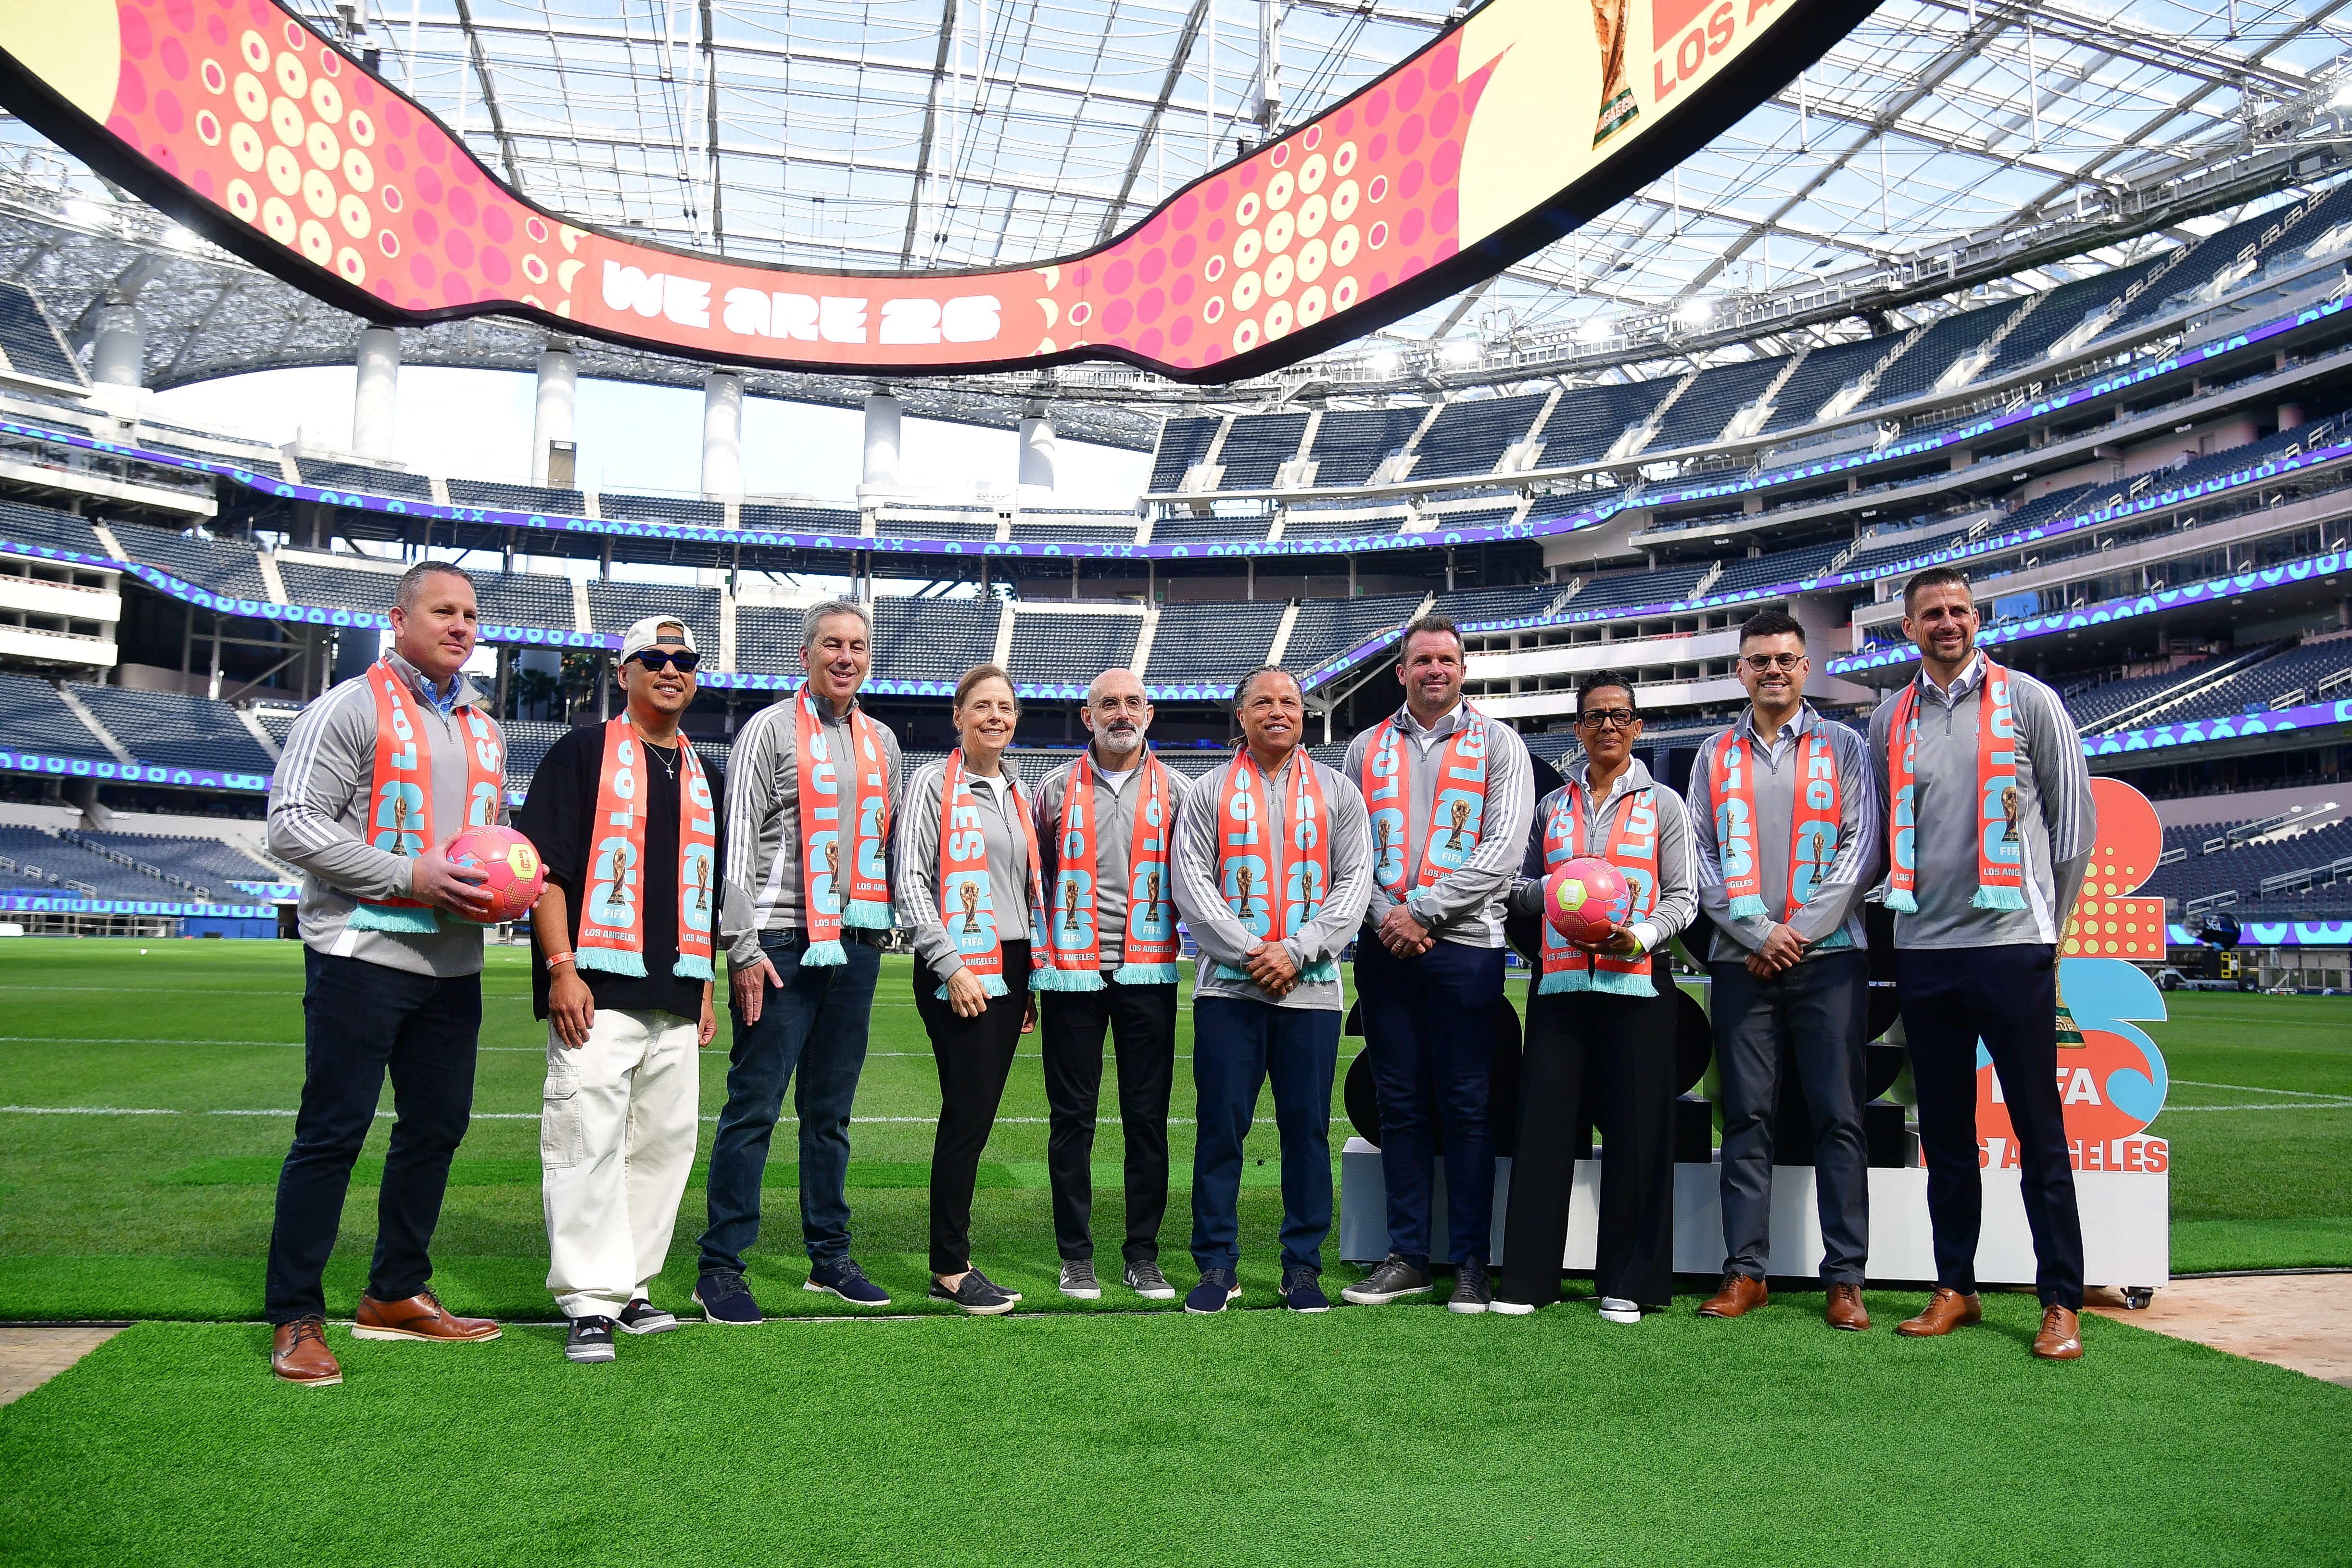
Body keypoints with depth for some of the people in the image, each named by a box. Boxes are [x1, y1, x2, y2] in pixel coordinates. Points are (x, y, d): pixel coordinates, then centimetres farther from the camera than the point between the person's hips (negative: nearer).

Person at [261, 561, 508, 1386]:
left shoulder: (482, 727, 16)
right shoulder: (352, 707, -5)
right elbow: (294, 825, -12)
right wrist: (409, 875, -19)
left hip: (453, 961, 7)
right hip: (363, 953, -7)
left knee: (437, 1126, 12)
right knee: (332, 1133, -4)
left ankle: (395, 1294, 26)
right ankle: (296, 1320, 6)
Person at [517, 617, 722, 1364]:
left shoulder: (701, 777, 19)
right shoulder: (583, 752, 1)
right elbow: (542, 864, -6)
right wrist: (562, 968, -15)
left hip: (675, 997, 6)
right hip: (597, 988, -6)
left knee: (666, 1141, 7)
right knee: (587, 1139, -9)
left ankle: (630, 1287, 17)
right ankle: (589, 1301, -3)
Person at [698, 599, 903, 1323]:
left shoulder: (882, 741, 16)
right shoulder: (770, 729, -2)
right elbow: (739, 842, -7)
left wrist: (886, 929, 14)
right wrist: (743, 947, -13)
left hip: (857, 945, 5)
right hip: (783, 944, -5)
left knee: (831, 1109, 12)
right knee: (754, 1107, -4)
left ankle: (829, 1256, 20)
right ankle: (720, 1267, 4)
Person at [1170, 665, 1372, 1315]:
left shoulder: (1338, 792, 11)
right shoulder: (1208, 792, 8)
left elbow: (1354, 882, 4)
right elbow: (1191, 883, 0)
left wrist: (1297, 951, -9)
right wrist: (1247, 952, -11)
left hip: (1311, 987, 1)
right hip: (1228, 986, -1)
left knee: (1307, 1127, 4)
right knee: (1221, 1126, 0)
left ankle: (1303, 1266, 15)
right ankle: (1217, 1264, 11)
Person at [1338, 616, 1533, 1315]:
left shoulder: (1498, 744, 5)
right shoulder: (1366, 749, 14)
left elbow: (1503, 850, -5)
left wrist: (1422, 909, -12)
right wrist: (1383, 916, -8)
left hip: (1464, 944, -3)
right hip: (1381, 943, 3)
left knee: (1465, 1106, 0)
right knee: (1400, 1103, 7)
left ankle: (1470, 1262, 9)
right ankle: (1407, 1256, 15)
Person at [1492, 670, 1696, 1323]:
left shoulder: (1663, 804, 9)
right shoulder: (1552, 807, 16)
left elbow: (1683, 896, 4)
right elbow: (1521, 888, 18)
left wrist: (1641, 936, -14)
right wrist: (1556, 888, -3)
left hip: (1638, 981, -2)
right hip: (1560, 981, 2)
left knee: (1636, 1128, -1)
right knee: (1543, 1121, -1)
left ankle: (1627, 1283, 10)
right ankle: (1527, 1279, 7)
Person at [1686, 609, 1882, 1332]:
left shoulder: (1844, 747, 8)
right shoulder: (1715, 756, 13)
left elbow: (1862, 850, 0)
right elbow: (1702, 857, 6)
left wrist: (1799, 931, -9)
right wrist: (1756, 933, -6)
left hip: (1829, 954, -1)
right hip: (1741, 958, 2)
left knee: (1839, 1117, -2)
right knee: (1747, 1117, 3)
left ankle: (1844, 1278, 3)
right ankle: (1746, 1271, 8)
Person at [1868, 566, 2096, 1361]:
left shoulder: (2028, 701, 2)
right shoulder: (1890, 719, 10)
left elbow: (2075, 819, 4)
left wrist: (2048, 923, 6)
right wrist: (1909, 909, 9)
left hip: (2011, 945, -3)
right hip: (1922, 948, 3)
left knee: (2039, 1129, 0)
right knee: (1944, 1131, 10)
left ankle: (2061, 1302, 8)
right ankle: (1955, 1288, 19)